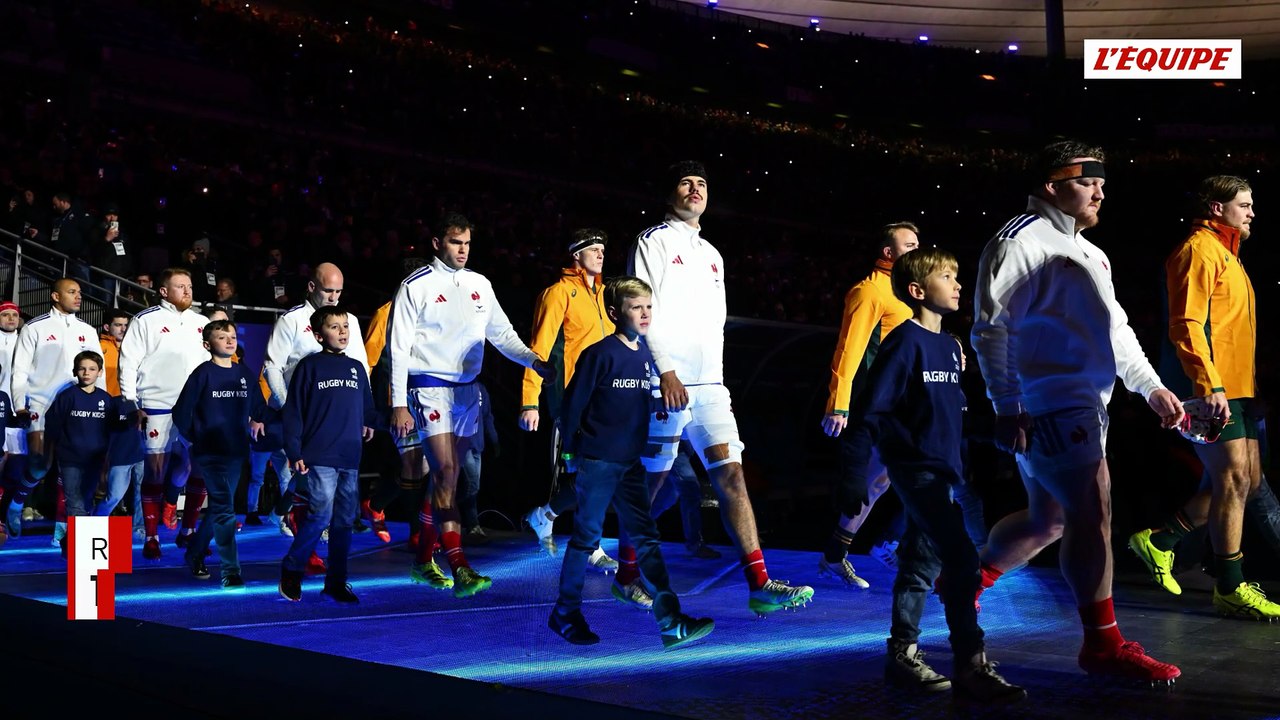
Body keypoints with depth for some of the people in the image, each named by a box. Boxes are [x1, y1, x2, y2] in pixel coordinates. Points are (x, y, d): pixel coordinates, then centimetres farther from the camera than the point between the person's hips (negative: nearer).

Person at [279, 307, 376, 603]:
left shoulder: (357, 368, 14)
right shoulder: (309, 366, 0)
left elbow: (367, 405, 27)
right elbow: (293, 411, -2)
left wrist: (368, 424, 13)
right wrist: (294, 453, -7)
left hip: (350, 458, 5)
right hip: (319, 457, -5)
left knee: (344, 521, 7)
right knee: (321, 515, -14)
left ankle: (336, 582, 16)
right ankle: (291, 571, 4)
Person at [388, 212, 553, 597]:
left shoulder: (480, 285, 10)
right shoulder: (416, 286, -5)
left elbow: (502, 333, 15)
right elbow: (398, 347, -6)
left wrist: (534, 360, -2)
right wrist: (399, 404, -11)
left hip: (467, 389, 6)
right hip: (430, 388, -6)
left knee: (445, 475, 11)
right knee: (446, 472, -15)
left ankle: (424, 560, 23)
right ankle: (459, 567, -18)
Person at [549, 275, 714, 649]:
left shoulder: (647, 354, 8)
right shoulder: (600, 354, -11)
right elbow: (573, 403, -7)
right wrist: (570, 451, -4)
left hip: (631, 462, 6)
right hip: (597, 461, -6)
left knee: (646, 540, 2)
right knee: (586, 537, 3)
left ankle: (671, 623, -1)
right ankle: (565, 612, 19)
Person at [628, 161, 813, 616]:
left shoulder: (712, 255, 22)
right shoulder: (654, 242, 1)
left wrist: (717, 378, 17)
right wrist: (665, 371, -18)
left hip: (709, 385, 6)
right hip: (666, 383, -6)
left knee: (731, 474, -6)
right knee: (650, 479, 1)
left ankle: (759, 585, -11)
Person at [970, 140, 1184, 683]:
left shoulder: (1085, 251, 24)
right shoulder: (1022, 241, -6)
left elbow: (1116, 327, 29)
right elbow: (990, 329, -12)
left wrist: (1151, 387, 20)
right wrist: (1007, 408, -17)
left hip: (1086, 405, 10)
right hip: (1051, 404, -10)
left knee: (1048, 519, 14)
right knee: (1093, 511, -12)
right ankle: (1103, 645, -5)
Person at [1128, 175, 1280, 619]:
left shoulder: (1227, 254, 23)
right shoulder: (1199, 250, -10)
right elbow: (1186, 324, -20)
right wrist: (1210, 386, -26)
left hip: (1235, 388, 10)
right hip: (1211, 391, -10)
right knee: (1233, 480, -8)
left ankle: (1160, 540, 22)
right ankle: (1230, 589, 0)